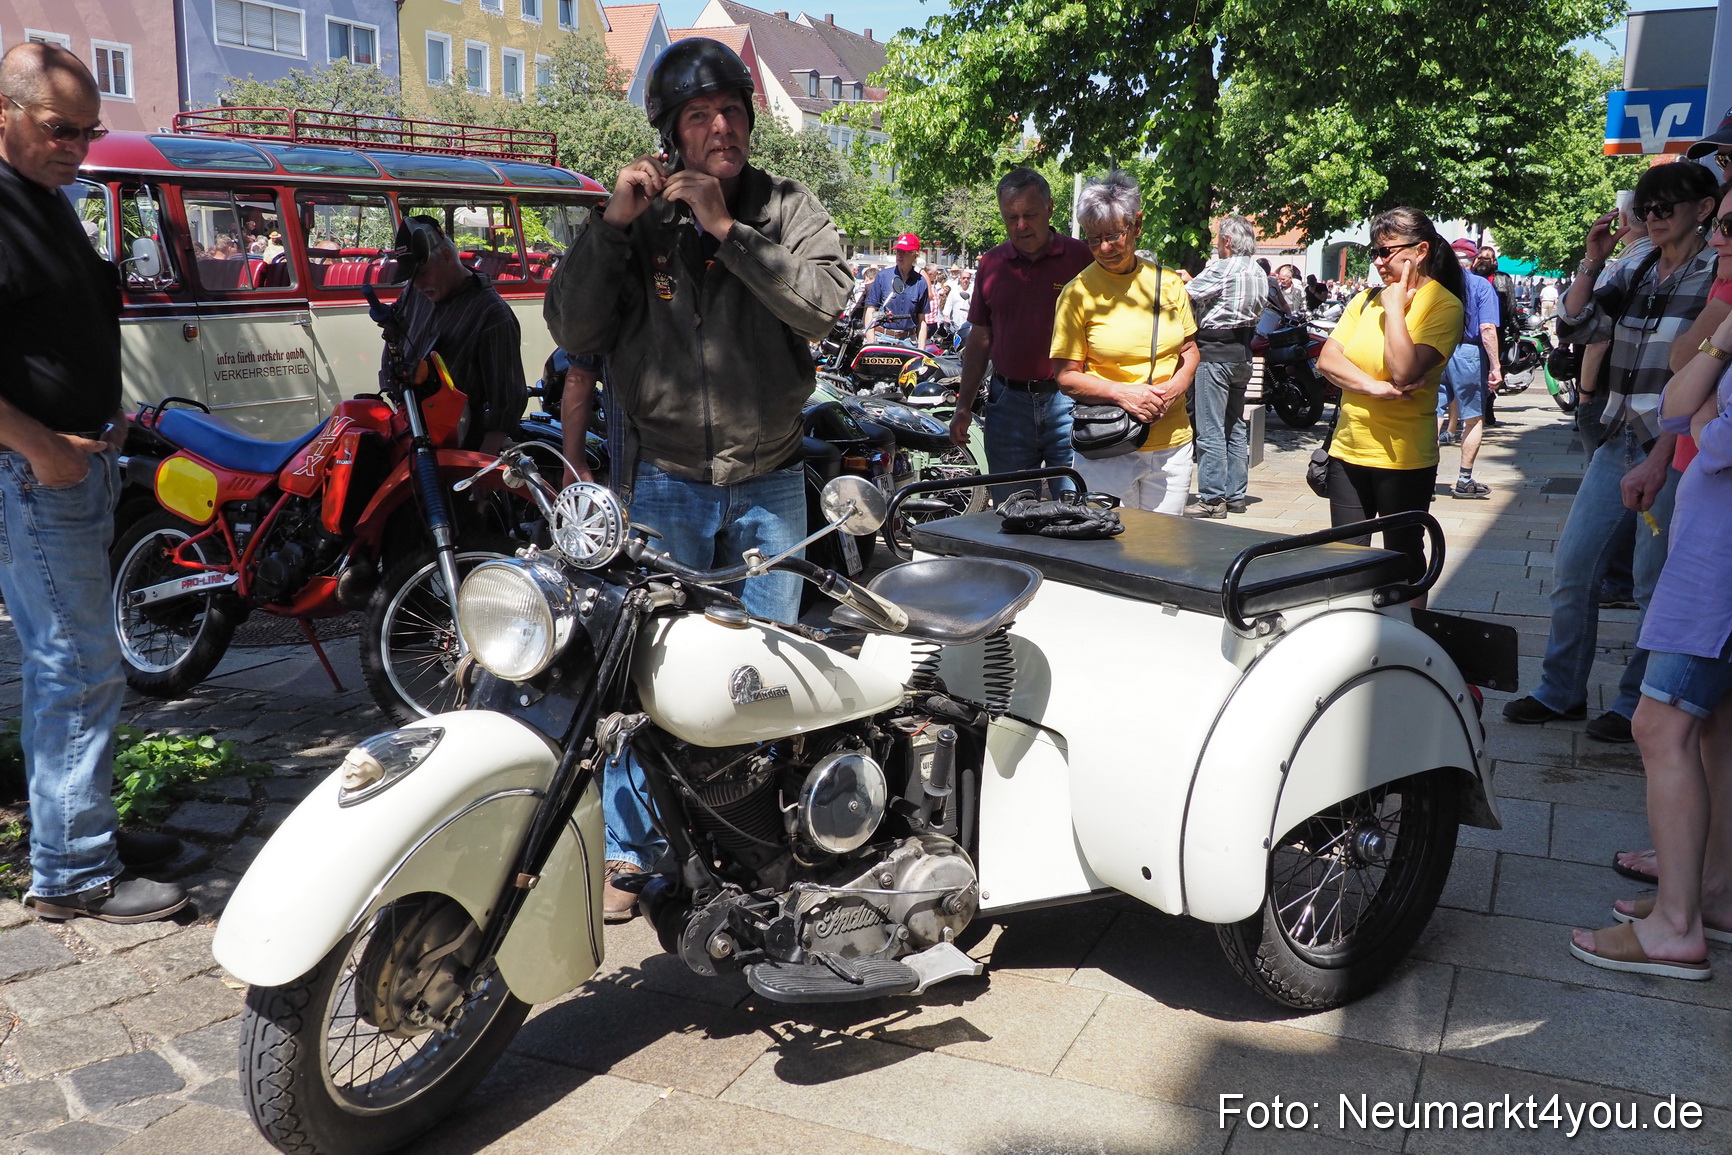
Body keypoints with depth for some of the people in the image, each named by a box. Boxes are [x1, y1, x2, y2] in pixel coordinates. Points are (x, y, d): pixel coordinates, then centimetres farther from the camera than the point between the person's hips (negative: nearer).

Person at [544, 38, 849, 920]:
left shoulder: (789, 209, 3)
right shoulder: (638, 215, 3)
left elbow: (824, 306, -15)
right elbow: (573, 332, -5)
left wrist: (726, 229, -19)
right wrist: (612, 225, -14)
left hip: (768, 485, 1)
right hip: (660, 488, -1)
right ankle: (626, 852, 18)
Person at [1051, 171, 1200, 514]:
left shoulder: (1168, 283, 6)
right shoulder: (1078, 293, -5)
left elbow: (1189, 350, 16)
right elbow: (1066, 377, -5)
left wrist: (1174, 388, -4)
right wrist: (1121, 393, -19)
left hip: (1172, 443, 4)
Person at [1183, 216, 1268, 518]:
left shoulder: (1221, 269, -13)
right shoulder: (1260, 273, 13)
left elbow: (1185, 295, -11)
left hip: (1215, 353, -9)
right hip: (1242, 353, 9)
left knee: (1210, 430, -7)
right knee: (1235, 428, 13)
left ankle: (1212, 498, -8)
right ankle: (1235, 495, 17)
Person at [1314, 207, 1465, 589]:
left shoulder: (1443, 305, -8)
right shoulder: (1366, 299, 9)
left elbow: (1404, 373, -22)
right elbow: (1327, 359, -2)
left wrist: (1395, 307, -15)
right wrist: (1376, 388, -16)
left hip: (1403, 457, -5)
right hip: (1348, 449, 5)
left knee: (1403, 557, 10)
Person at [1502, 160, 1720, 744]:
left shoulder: (1714, 279, -7)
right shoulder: (1632, 275, 13)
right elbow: (1576, 327, 5)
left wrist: (1658, 461, -22)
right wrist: (1591, 262, -4)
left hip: (1672, 451, -6)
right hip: (1618, 444, 6)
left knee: (1654, 585, 2)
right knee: (1571, 568, 7)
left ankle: (1637, 704, 16)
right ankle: (1561, 690, 19)